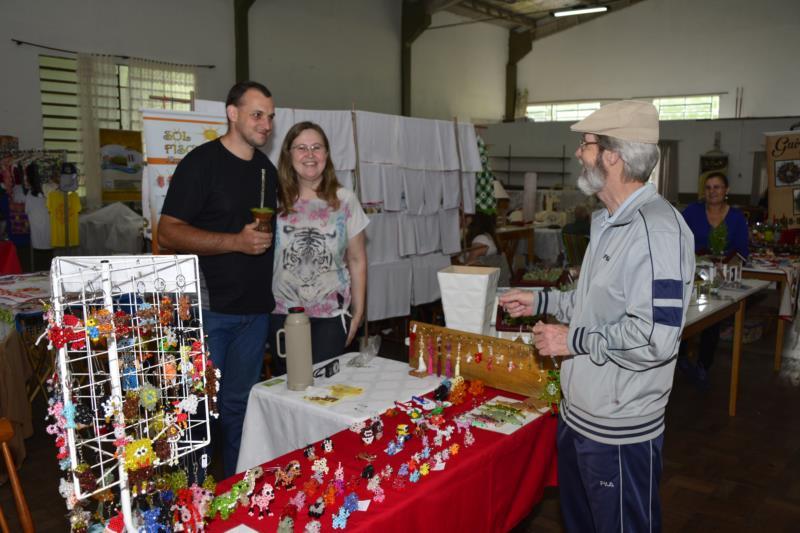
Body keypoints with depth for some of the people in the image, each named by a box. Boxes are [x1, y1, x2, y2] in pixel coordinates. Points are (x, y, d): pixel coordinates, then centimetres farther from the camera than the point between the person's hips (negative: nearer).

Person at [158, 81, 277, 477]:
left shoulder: (267, 170, 12)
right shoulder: (202, 162, -8)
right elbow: (168, 233, -13)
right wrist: (236, 242, -21)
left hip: (254, 309, 6)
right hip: (208, 307, -6)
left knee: (239, 404, 15)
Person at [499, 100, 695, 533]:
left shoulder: (656, 228, -24)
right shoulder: (608, 222, 9)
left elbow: (655, 337, -31)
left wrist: (573, 340, -21)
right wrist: (541, 301, 15)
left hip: (619, 432, -9)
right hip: (578, 413, 10)